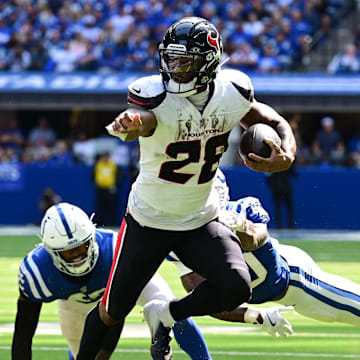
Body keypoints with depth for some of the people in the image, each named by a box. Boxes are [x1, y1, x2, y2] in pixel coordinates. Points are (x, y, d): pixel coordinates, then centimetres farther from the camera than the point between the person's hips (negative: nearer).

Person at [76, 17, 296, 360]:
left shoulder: (231, 94, -11)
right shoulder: (155, 94, -23)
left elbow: (268, 119, 7)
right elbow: (143, 117, -47)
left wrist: (286, 153, -16)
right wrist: (129, 123, -73)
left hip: (201, 220, 2)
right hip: (148, 219, -2)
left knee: (236, 287, -21)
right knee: (112, 311, 5)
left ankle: (163, 315, 4)